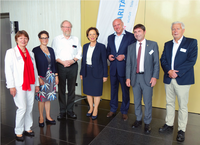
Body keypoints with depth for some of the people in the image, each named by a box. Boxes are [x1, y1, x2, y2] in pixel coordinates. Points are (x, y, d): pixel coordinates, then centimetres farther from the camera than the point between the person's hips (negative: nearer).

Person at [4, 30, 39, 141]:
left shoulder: (30, 54, 14)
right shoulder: (11, 52, 0)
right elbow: (8, 70, -6)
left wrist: (36, 84, 13)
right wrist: (11, 86, -12)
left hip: (30, 84, 5)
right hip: (19, 85, -5)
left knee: (30, 107, 8)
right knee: (22, 108, -6)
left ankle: (27, 128, 24)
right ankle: (18, 131, 11)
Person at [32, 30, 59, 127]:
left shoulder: (51, 50, 10)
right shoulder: (36, 50, -6)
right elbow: (34, 65, -9)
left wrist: (56, 75, 8)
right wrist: (39, 78, -15)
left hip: (51, 77, 5)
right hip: (41, 77, -4)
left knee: (48, 98, 12)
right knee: (41, 98, 4)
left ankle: (48, 117, 23)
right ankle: (41, 118, 20)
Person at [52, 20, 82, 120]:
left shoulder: (75, 39, 11)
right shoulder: (56, 39, 6)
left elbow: (79, 53, 8)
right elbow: (53, 54, 1)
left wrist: (73, 60, -9)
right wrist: (62, 62, -12)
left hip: (73, 66, 2)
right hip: (60, 67, -1)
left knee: (72, 89, 5)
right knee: (61, 89, 2)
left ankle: (70, 110, 17)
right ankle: (62, 111, 13)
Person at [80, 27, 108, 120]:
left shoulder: (101, 47, -7)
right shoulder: (85, 46, 7)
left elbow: (104, 62, -7)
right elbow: (83, 60, 11)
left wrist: (105, 75, -9)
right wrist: (81, 73, 10)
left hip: (97, 72, -4)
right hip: (87, 72, 5)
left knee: (96, 92, 5)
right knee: (88, 91, 13)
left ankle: (95, 110, 24)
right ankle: (91, 108, 32)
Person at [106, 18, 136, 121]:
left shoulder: (130, 36, -3)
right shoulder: (110, 37, 13)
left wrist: (124, 56, -19)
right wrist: (108, 56, -2)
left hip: (124, 68, -4)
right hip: (113, 68, 5)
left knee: (125, 91, 5)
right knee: (113, 89, 14)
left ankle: (124, 111, 22)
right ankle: (113, 109, 30)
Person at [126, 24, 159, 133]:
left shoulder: (153, 45, 1)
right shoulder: (131, 47, 9)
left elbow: (156, 62, -2)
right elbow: (128, 64, 8)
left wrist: (155, 76, -10)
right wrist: (128, 77, 2)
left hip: (147, 77, -3)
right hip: (135, 77, 3)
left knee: (147, 102, 4)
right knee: (136, 101, 13)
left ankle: (147, 123, 21)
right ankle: (138, 119, 32)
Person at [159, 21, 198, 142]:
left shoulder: (191, 42, 0)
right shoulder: (167, 44, 14)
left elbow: (191, 60, -10)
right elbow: (163, 60, 6)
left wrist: (177, 72, -16)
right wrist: (169, 71, -12)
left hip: (182, 80, -4)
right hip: (168, 79, 5)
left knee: (183, 106, 3)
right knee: (169, 103, 15)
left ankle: (182, 130, 16)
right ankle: (169, 124, 29)